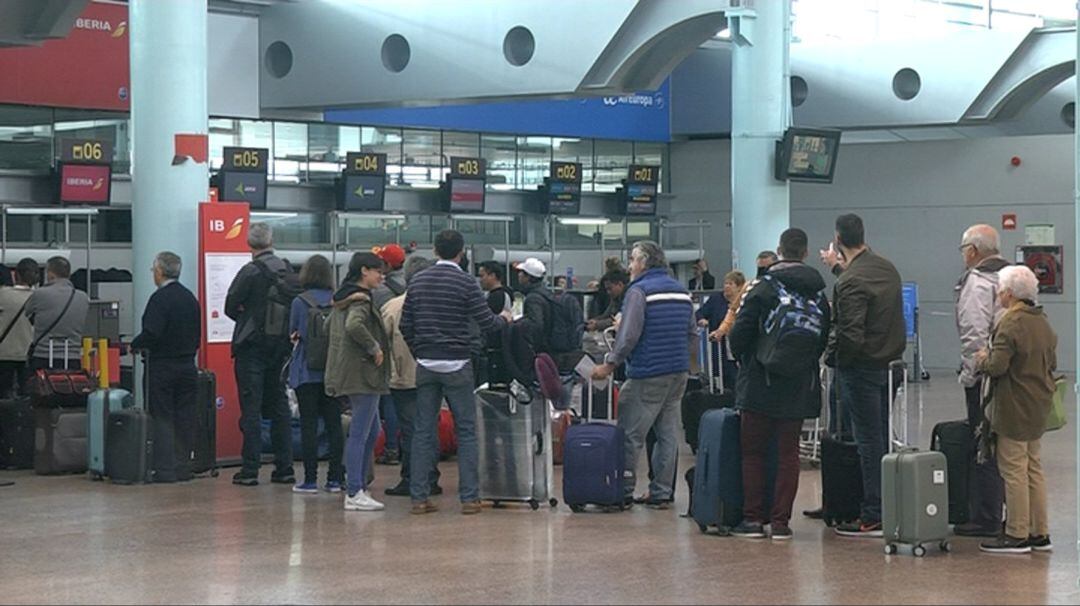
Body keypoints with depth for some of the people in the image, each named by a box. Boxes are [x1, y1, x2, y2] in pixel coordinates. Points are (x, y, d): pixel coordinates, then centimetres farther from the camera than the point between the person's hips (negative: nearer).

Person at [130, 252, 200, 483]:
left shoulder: (160, 298, -14)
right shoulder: (191, 299, 10)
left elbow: (151, 334, -22)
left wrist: (134, 345, -6)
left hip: (162, 367, -7)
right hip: (187, 367, 7)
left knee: (162, 418, -3)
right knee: (185, 418, 9)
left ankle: (165, 469, -5)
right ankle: (183, 466, 12)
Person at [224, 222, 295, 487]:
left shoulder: (250, 272, -14)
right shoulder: (287, 271, 3)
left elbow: (230, 307, -10)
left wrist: (247, 319, 8)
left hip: (252, 346, -5)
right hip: (281, 346, 5)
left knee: (251, 409, -3)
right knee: (280, 407, 11)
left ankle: (250, 470, -4)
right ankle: (284, 468, 12)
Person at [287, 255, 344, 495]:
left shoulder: (299, 302, -8)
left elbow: (292, 334, 3)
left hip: (307, 371, -3)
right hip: (334, 371, 3)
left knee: (308, 424, 1)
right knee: (334, 423, 8)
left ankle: (310, 479, 1)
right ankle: (335, 478, 9)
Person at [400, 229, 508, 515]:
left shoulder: (418, 281, 6)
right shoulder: (465, 282, -8)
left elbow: (405, 325, 8)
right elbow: (487, 323, -9)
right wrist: (504, 319, 13)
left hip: (426, 365, 4)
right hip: (456, 365, -4)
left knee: (423, 430, 6)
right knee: (466, 430, 2)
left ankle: (419, 497, 4)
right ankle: (469, 497, 0)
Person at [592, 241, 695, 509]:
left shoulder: (639, 291, -10)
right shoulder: (682, 291, 13)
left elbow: (629, 335, -16)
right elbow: (691, 331, 18)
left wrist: (609, 365, -11)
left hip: (647, 375, -8)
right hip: (679, 372, 8)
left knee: (630, 434, -2)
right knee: (668, 433, 9)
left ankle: (624, 491, 1)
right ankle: (662, 492, 10)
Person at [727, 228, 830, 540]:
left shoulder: (762, 288, -9)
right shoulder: (818, 293, 4)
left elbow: (739, 334, -11)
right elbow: (825, 337, 9)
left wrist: (744, 360, 8)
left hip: (761, 384, -3)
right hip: (801, 385, 3)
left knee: (753, 451, 6)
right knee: (788, 452, 8)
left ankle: (753, 518, 5)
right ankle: (780, 521, 5)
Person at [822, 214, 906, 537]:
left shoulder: (850, 283, -20)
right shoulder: (887, 268, 7)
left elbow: (850, 334, -24)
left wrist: (832, 355, -7)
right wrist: (840, 267, 35)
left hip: (861, 367, -8)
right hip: (889, 362, 8)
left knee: (869, 441, -5)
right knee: (884, 438, 15)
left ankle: (873, 517, -2)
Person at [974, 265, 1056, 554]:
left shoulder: (1011, 323, -18)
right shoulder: (1043, 323, 10)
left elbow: (997, 366, -24)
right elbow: (1052, 362, 18)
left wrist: (982, 359, -5)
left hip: (1014, 410, -9)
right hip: (1038, 409, 9)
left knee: (1014, 471, -3)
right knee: (1034, 469, 15)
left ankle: (1017, 535, -1)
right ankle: (1039, 533, 18)